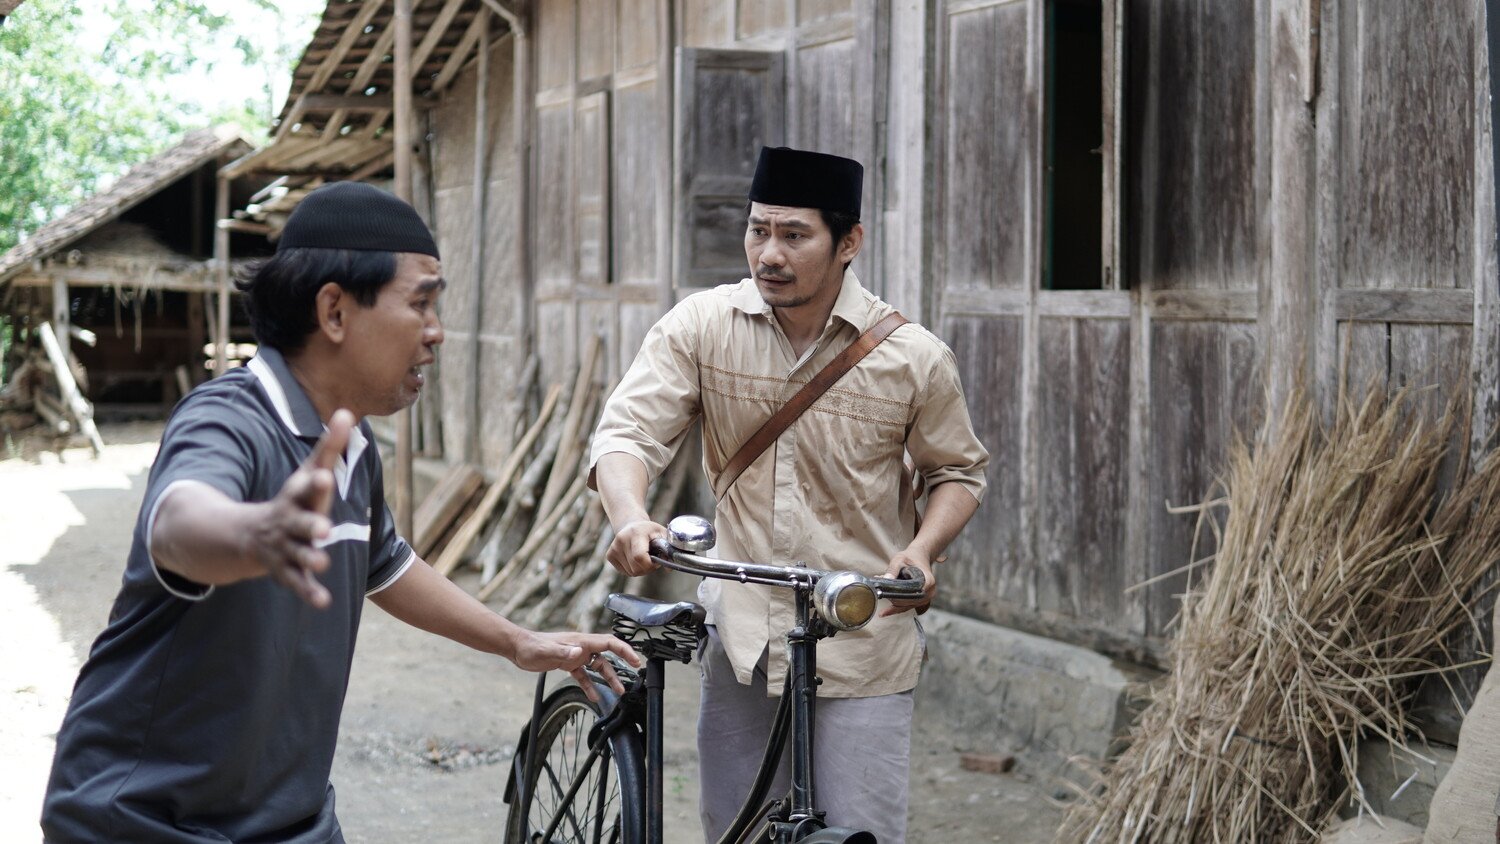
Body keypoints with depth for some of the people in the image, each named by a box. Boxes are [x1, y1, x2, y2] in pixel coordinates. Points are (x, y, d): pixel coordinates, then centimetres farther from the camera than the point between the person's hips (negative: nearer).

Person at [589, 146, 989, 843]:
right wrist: (630, 517, -31)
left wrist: (922, 549, -12)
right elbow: (629, 431, -10)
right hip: (740, 634, 2)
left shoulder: (913, 357, -6)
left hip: (861, 647, -2)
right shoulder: (702, 326, -4)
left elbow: (959, 471, 8)